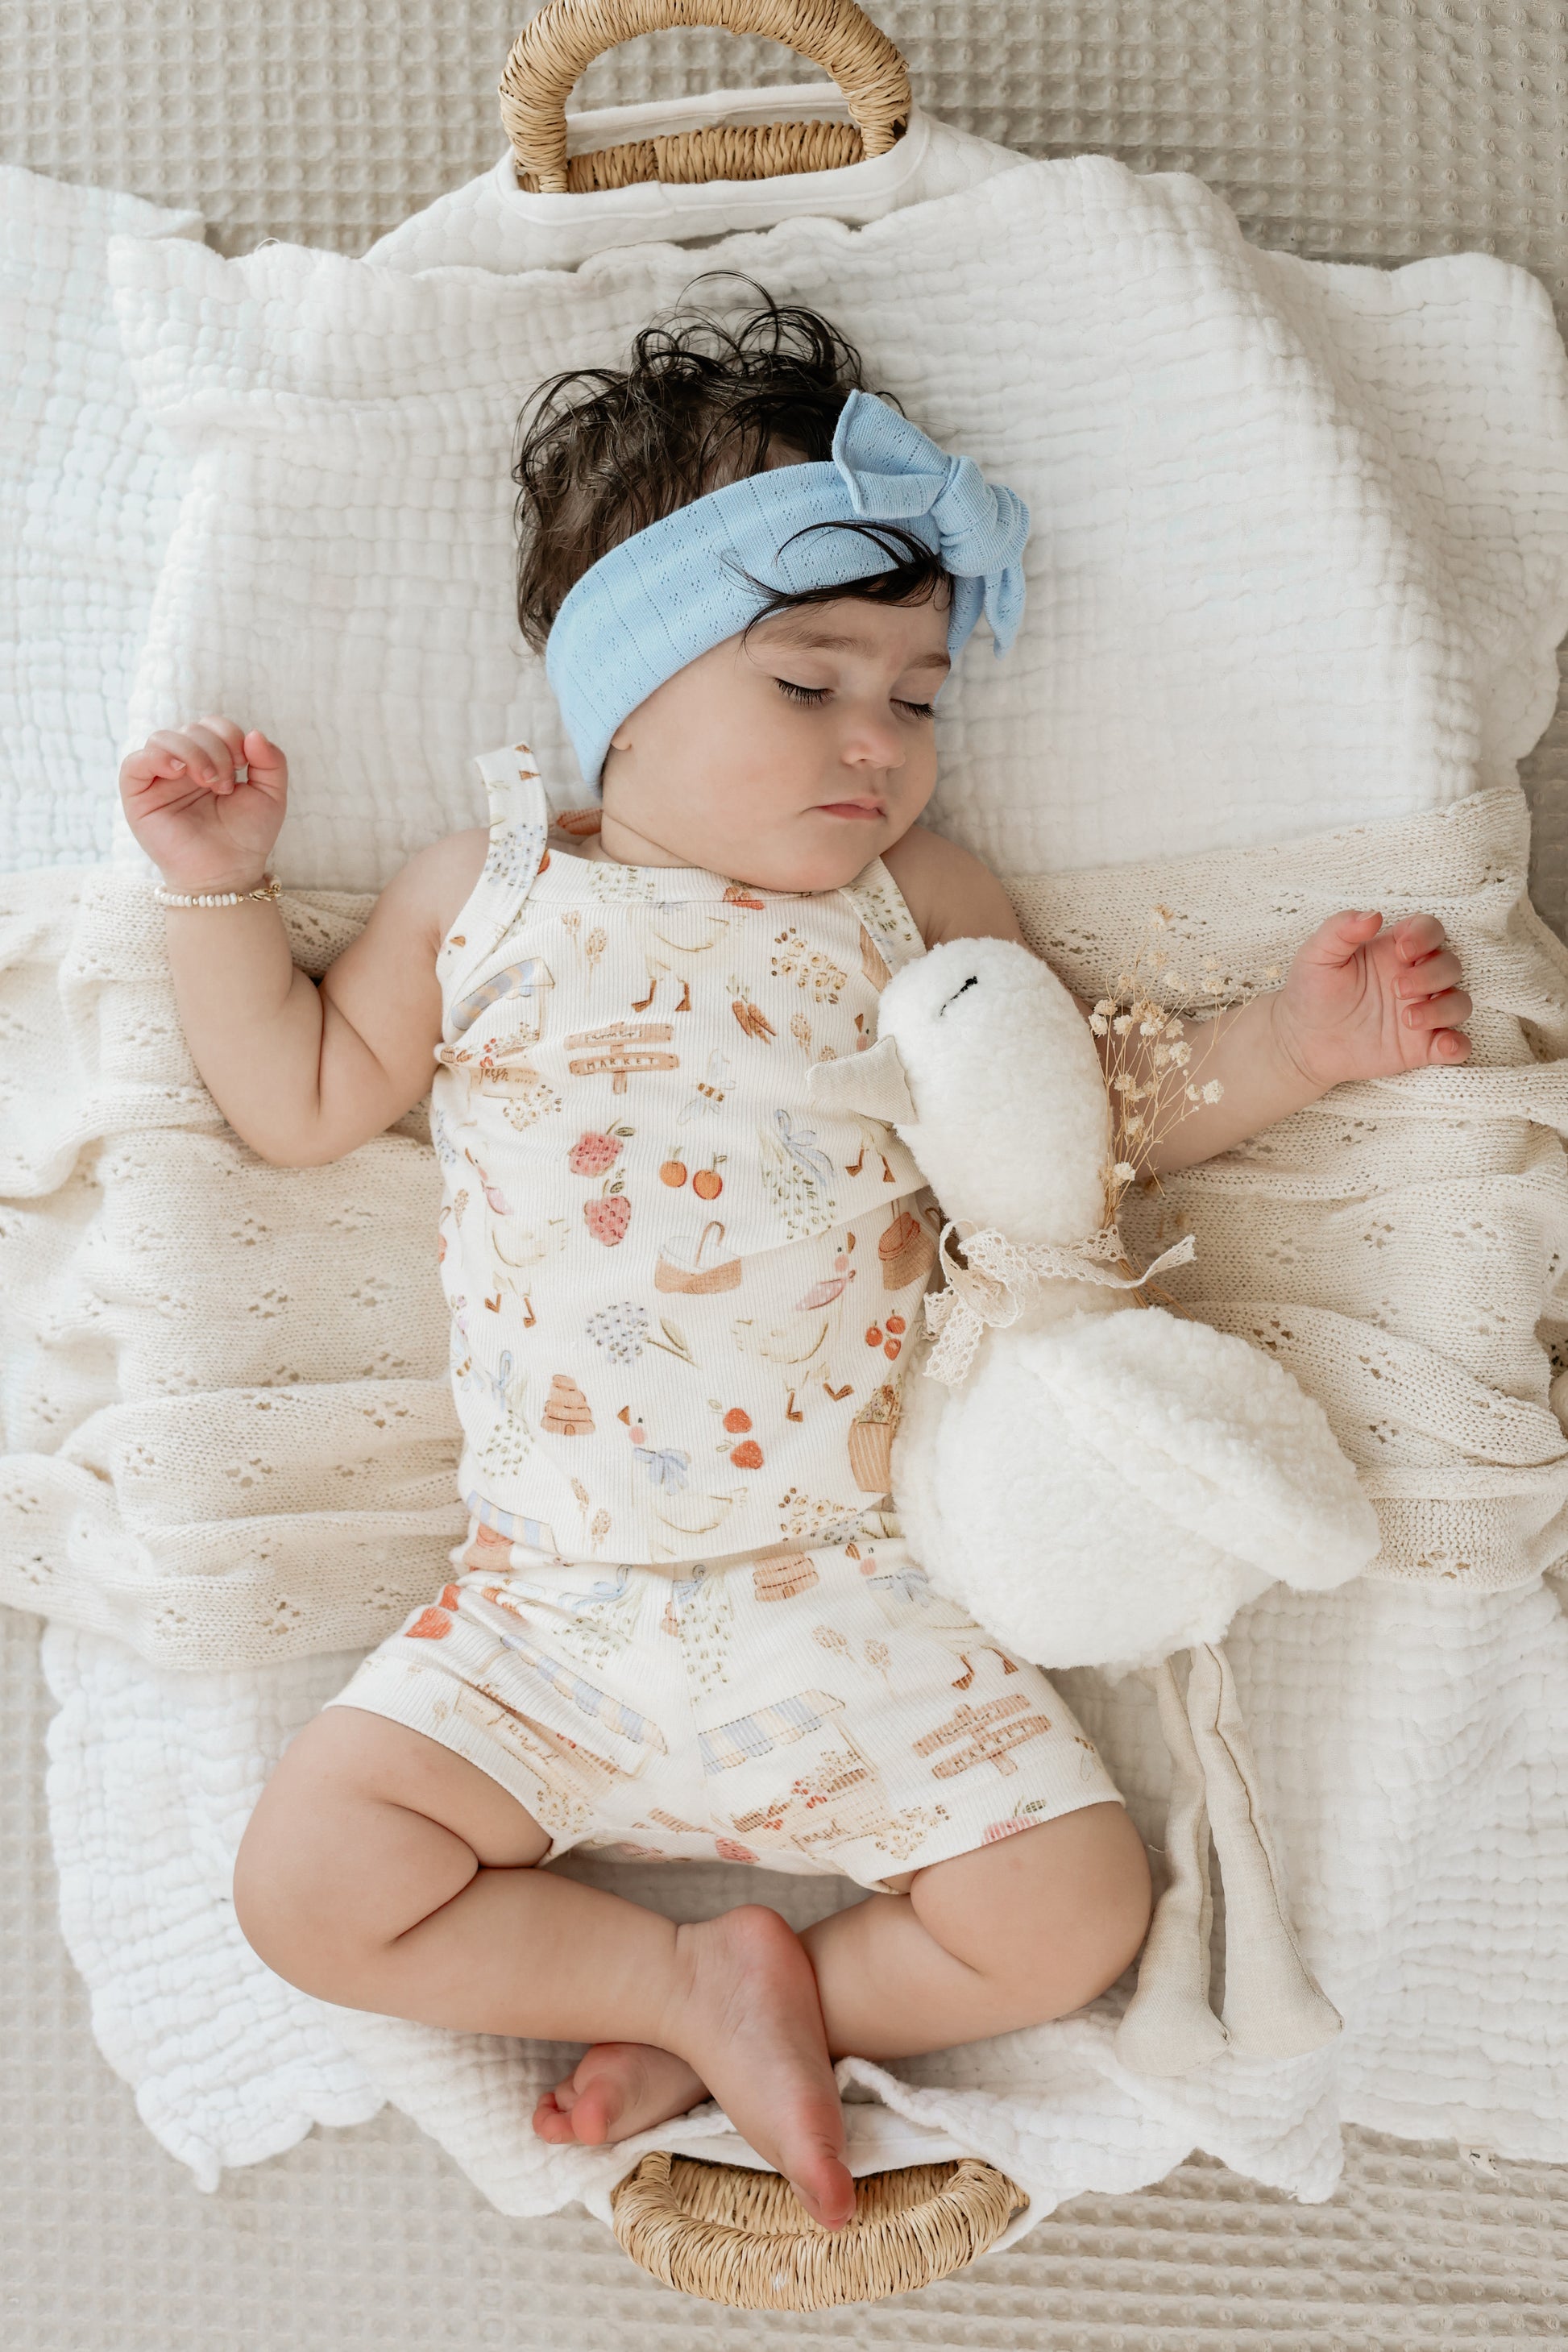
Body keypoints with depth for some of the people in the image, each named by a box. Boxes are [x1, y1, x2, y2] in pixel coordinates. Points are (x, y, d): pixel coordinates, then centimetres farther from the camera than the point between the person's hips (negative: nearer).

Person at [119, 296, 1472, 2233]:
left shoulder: (920, 904, 6)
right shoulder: (485, 896, 5)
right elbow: (303, 1100, 11)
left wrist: (1289, 1042, 0)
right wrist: (220, 889, 4)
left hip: (859, 1593, 1)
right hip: (551, 1600, 0)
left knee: (1072, 1917, -7)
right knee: (309, 1885, -10)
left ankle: (718, 2030, 11)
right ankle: (703, 1972, 5)